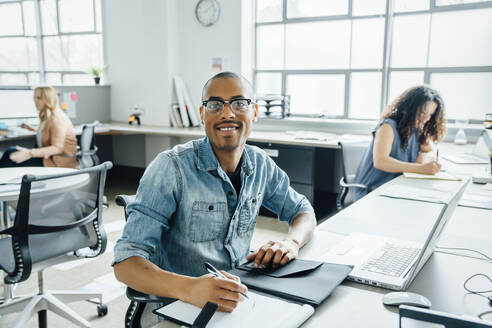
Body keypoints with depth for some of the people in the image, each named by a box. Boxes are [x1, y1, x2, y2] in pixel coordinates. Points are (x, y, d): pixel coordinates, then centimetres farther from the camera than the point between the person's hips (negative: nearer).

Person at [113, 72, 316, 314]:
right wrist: (188, 288, -40)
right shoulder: (171, 168, -17)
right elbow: (125, 263, -22)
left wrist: (291, 241, -11)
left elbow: (303, 211, 13)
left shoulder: (260, 164, 0)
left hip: (238, 294, 3)